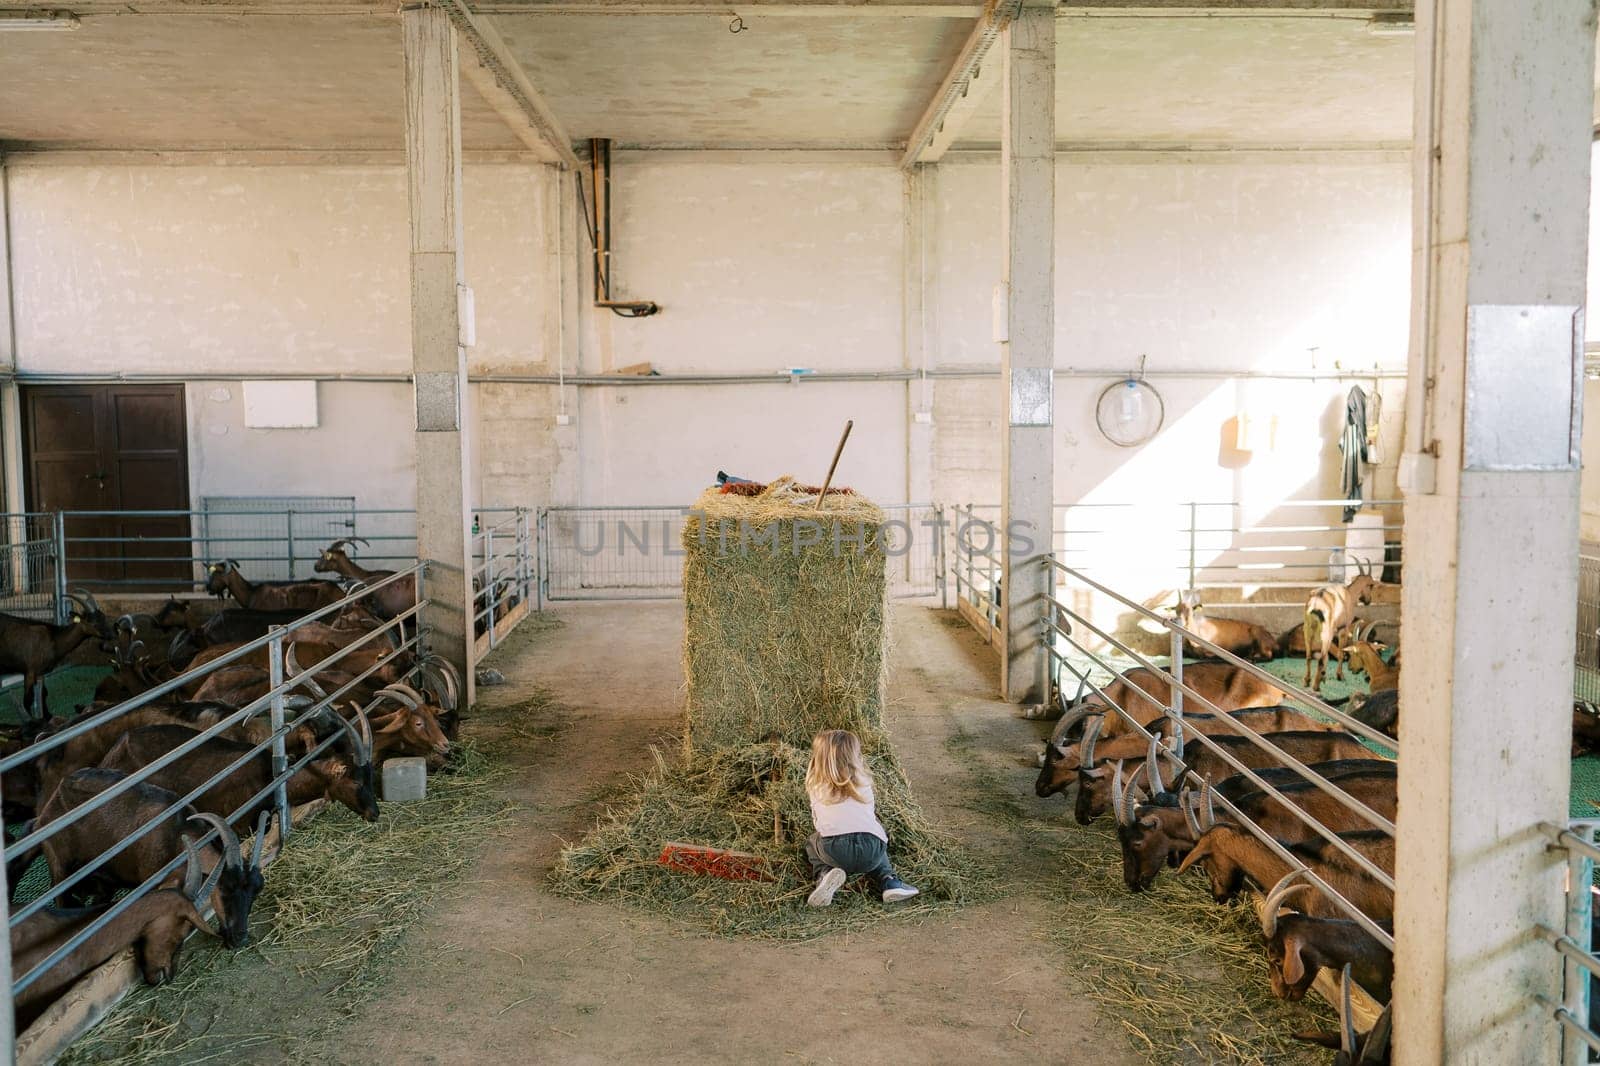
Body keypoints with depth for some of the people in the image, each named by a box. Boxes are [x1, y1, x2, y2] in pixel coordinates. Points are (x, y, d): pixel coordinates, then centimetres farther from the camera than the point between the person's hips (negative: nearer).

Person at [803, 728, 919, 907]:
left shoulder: (817, 787, 20)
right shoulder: (863, 783, 23)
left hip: (833, 849, -2)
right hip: (872, 852, 2)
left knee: (812, 843, 31)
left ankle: (825, 874, 1)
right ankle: (888, 880, 11)